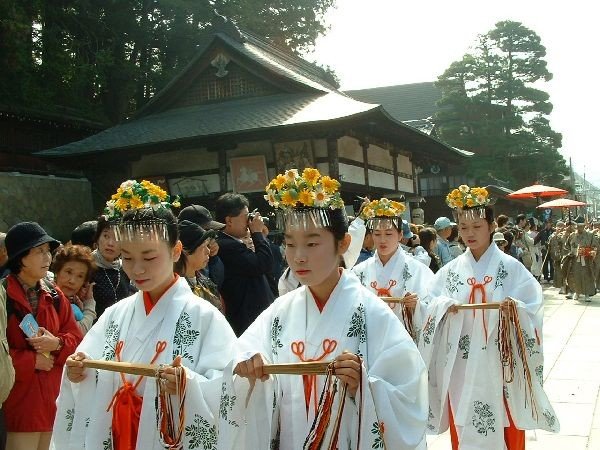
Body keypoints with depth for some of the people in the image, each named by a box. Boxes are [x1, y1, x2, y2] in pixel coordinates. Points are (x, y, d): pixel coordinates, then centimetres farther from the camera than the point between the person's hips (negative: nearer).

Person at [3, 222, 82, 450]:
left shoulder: (54, 295, 8)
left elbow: (76, 338, 9)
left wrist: (57, 344, -11)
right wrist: (32, 361, -13)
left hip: (53, 396, 5)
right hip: (17, 400, -5)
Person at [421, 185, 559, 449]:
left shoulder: (510, 267, -1)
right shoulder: (450, 271, 6)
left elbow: (533, 310, -3)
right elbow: (432, 309, 6)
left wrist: (516, 309, -22)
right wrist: (444, 307, -14)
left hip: (500, 365, -2)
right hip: (461, 367, 2)